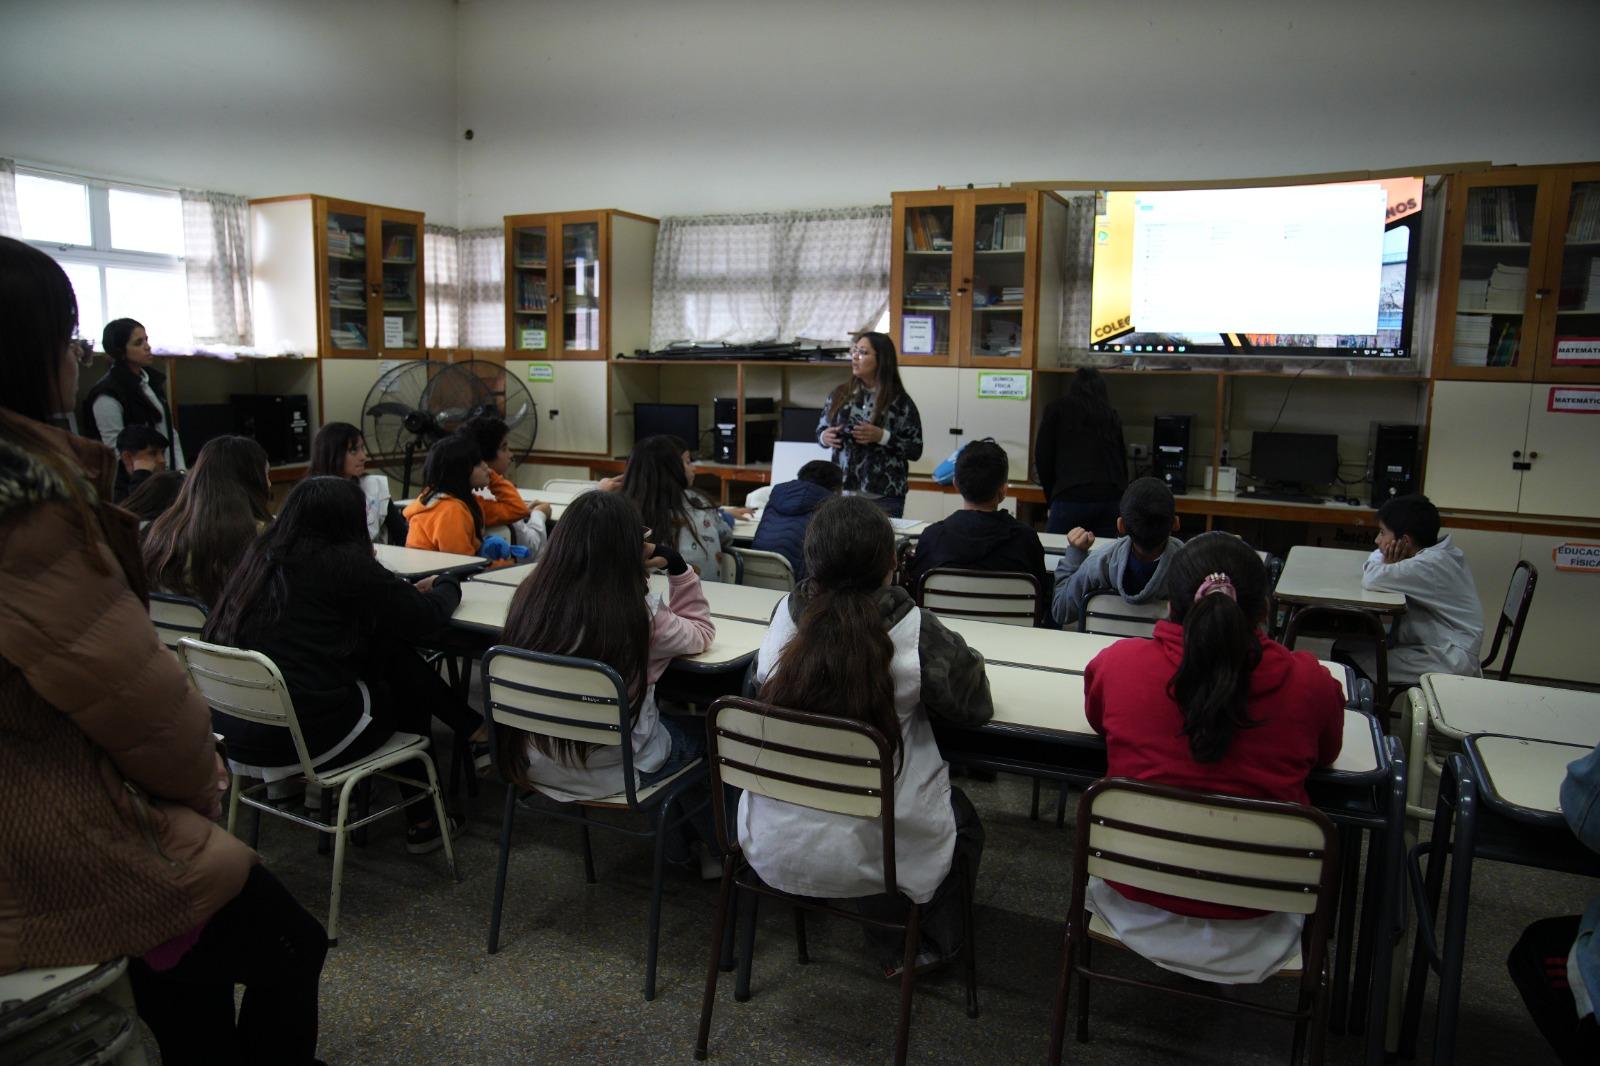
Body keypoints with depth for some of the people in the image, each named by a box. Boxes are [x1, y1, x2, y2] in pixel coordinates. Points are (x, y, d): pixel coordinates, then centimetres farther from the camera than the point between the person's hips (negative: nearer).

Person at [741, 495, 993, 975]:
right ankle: (927, 946, 43)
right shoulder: (914, 632, -21)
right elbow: (974, 706, -8)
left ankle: (891, 947, 52)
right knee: (962, 816, 29)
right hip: (870, 855, -4)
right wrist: (970, 663, 13)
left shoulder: (787, 615, -12)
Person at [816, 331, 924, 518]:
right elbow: (820, 430, 17)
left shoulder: (900, 402, -3)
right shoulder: (840, 394, 7)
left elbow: (915, 450, -4)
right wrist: (825, 437, -5)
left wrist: (882, 436, -16)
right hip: (841, 491, 3)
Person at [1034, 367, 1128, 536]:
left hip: (1072, 497, -3)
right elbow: (1122, 460, 20)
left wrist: (1051, 495, 16)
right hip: (1111, 497, 3)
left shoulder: (1058, 408, 10)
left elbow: (1042, 455, 7)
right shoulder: (1112, 415, 17)